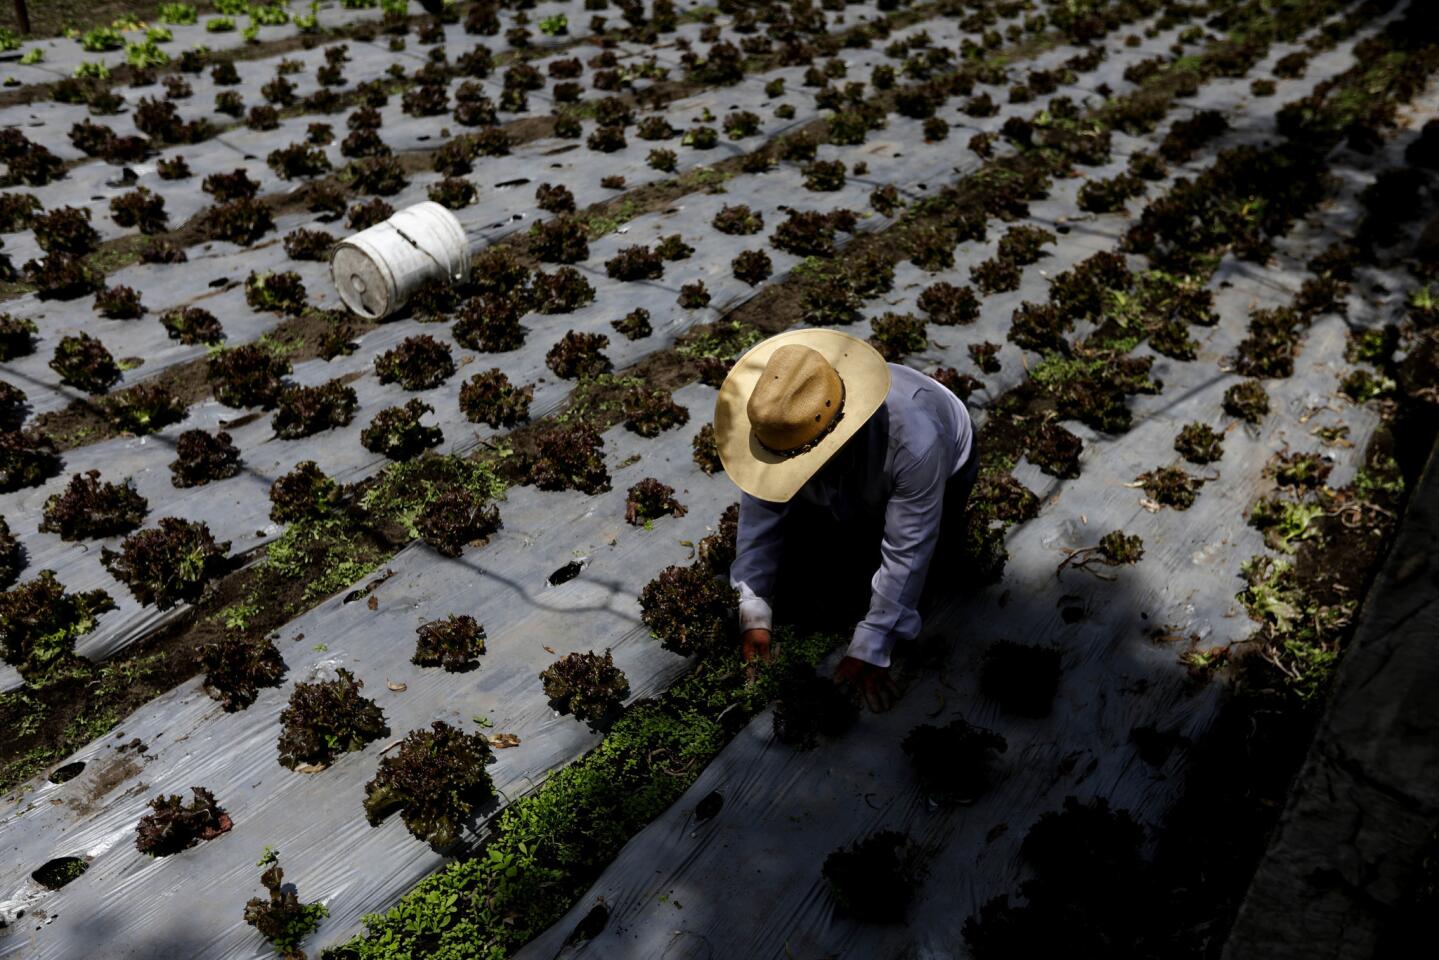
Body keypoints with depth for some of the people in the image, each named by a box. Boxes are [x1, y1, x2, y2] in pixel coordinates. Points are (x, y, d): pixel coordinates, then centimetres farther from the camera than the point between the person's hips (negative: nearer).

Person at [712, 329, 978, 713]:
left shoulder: (912, 437, -45)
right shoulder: (780, 420, -34)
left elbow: (906, 553, -36)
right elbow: (761, 510, -21)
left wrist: (870, 652, -31)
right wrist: (754, 615, -22)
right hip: (842, 495, 3)